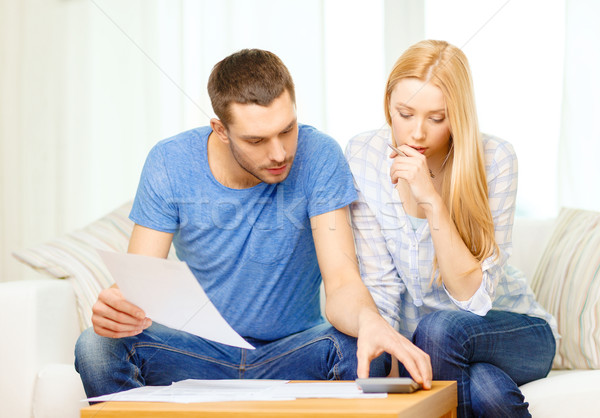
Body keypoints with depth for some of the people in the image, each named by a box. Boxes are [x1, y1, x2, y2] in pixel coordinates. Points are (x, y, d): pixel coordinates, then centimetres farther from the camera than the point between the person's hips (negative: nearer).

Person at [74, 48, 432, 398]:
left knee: (363, 352, -33)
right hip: (201, 353, 1)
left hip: (291, 354, -1)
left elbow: (342, 283, -20)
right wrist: (113, 306, -36)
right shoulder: (169, 165, -11)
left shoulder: (318, 157, -15)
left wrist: (368, 319, -44)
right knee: (97, 347, -26)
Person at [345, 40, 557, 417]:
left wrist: (432, 201, -30)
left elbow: (475, 297, -20)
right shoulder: (364, 158, -11)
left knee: (439, 328, -33)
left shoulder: (495, 159, -17)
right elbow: (381, 287, -8)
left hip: (515, 334, 0)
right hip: (420, 343, 0)